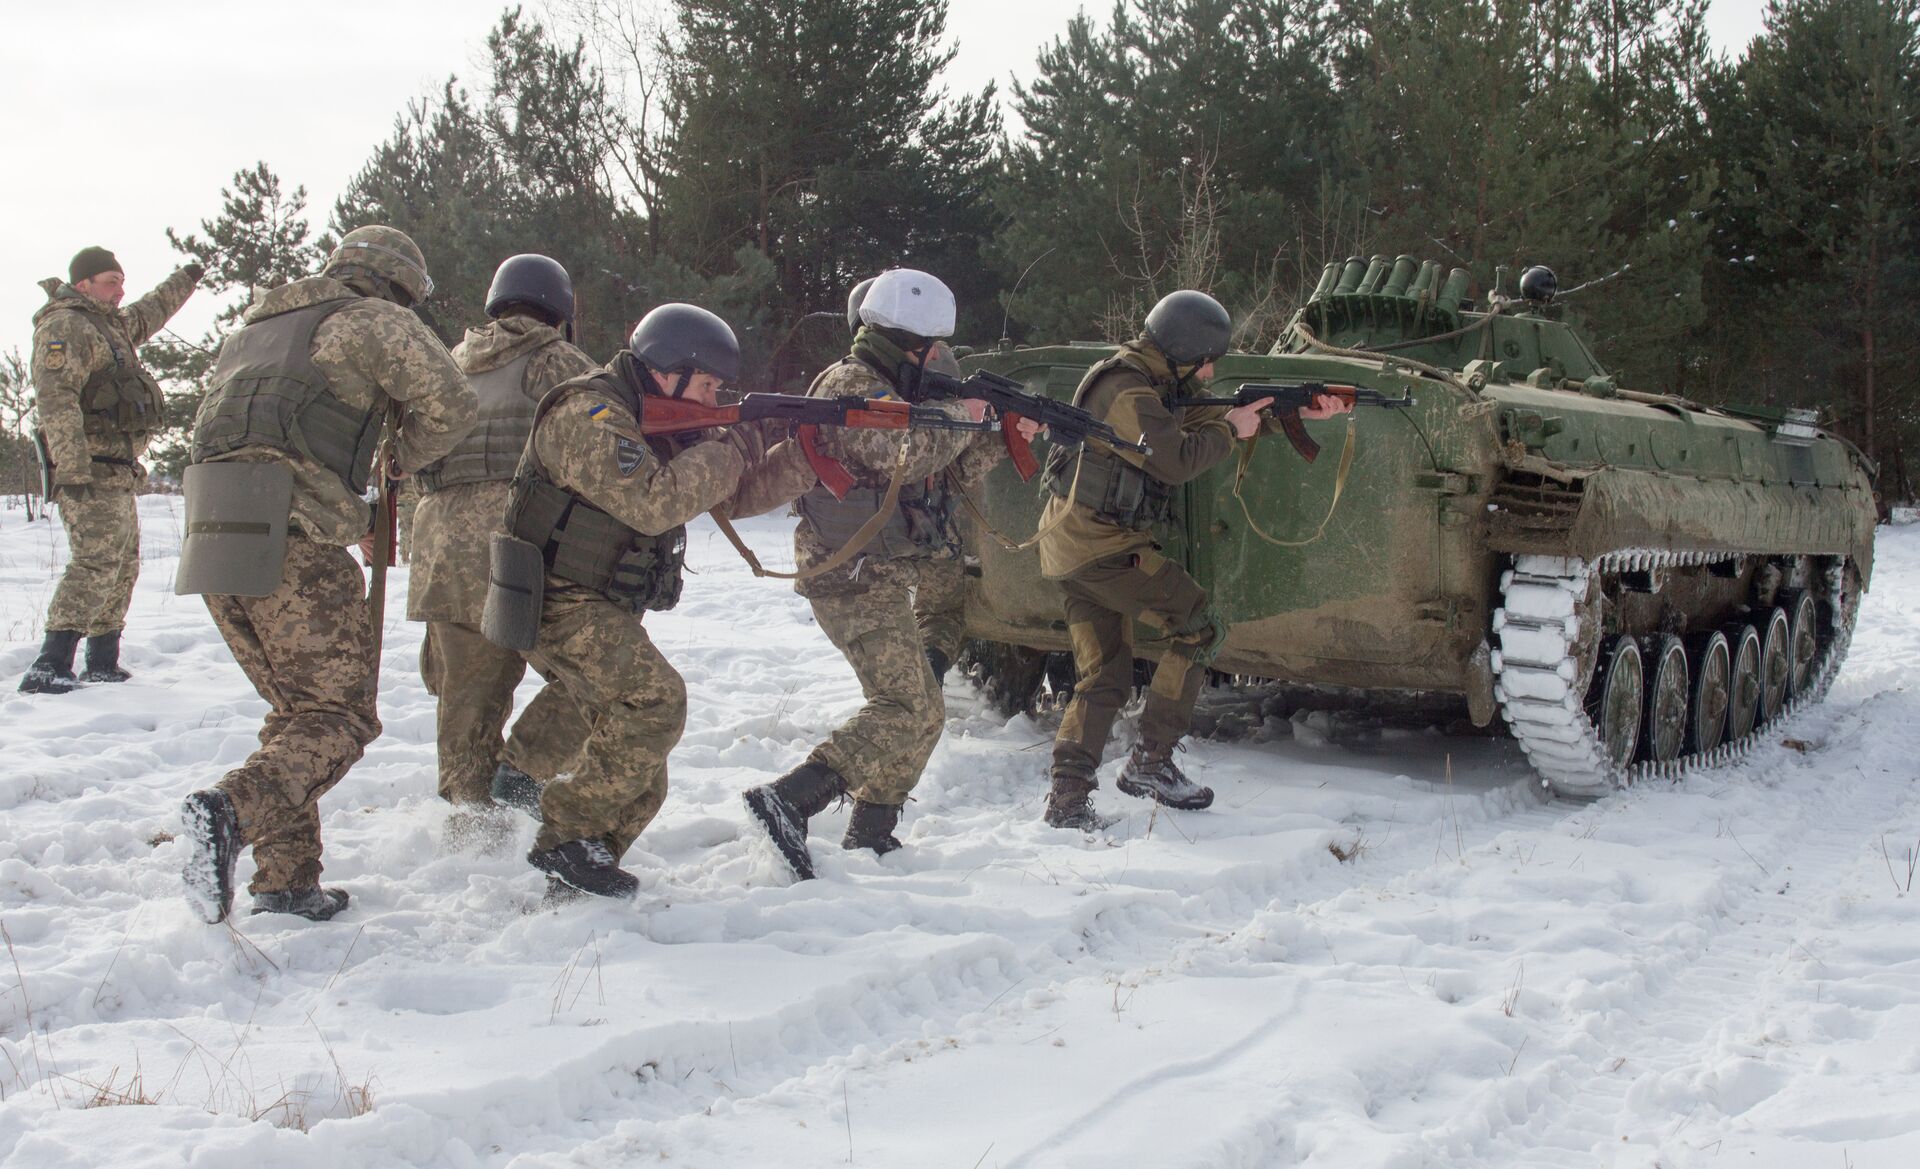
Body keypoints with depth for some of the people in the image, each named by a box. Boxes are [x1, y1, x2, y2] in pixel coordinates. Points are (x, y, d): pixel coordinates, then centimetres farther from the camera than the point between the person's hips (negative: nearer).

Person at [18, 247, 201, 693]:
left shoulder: (111, 325, 20)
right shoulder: (65, 326, -10)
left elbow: (147, 314, 44)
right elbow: (55, 399, -21)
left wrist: (184, 281, 54)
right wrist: (72, 469, -29)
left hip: (117, 473, 11)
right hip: (90, 471, -11)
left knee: (123, 567, 14)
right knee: (95, 564, -19)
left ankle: (103, 665, 22)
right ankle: (49, 669, -24)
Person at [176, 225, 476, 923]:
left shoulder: (257, 328, 30)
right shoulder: (374, 318, 7)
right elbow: (449, 406, -5)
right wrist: (401, 460, 15)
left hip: (213, 540, 8)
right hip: (292, 543, -7)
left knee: (297, 709, 17)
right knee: (342, 714, -4)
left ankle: (287, 884, 12)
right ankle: (233, 810, -28)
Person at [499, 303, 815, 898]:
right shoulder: (588, 414, -18)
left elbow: (735, 494, 10)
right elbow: (652, 502, -30)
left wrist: (809, 452, -4)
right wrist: (732, 447, -22)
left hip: (602, 611, 10)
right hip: (561, 604, -10)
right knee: (654, 701, -23)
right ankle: (568, 838, -14)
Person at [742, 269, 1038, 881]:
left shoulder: (886, 388, 20)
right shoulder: (850, 385, -12)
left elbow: (947, 471, 22)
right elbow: (907, 454, -28)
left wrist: (1003, 439, 10)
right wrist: (959, 415, -12)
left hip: (879, 580, 11)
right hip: (856, 581, -11)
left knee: (923, 713, 13)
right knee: (904, 709, -20)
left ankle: (870, 834, 17)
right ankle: (787, 801, -26)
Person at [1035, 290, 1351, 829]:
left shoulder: (1143, 382, 17)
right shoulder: (1129, 391, -16)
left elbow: (1195, 419, 17)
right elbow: (1177, 459, -23)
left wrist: (1300, 413, 13)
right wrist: (1230, 429, -6)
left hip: (1070, 546, 10)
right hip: (1104, 547, -10)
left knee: (1105, 679, 10)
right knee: (1201, 629, -3)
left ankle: (1068, 799, 4)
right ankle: (1150, 762, 0)